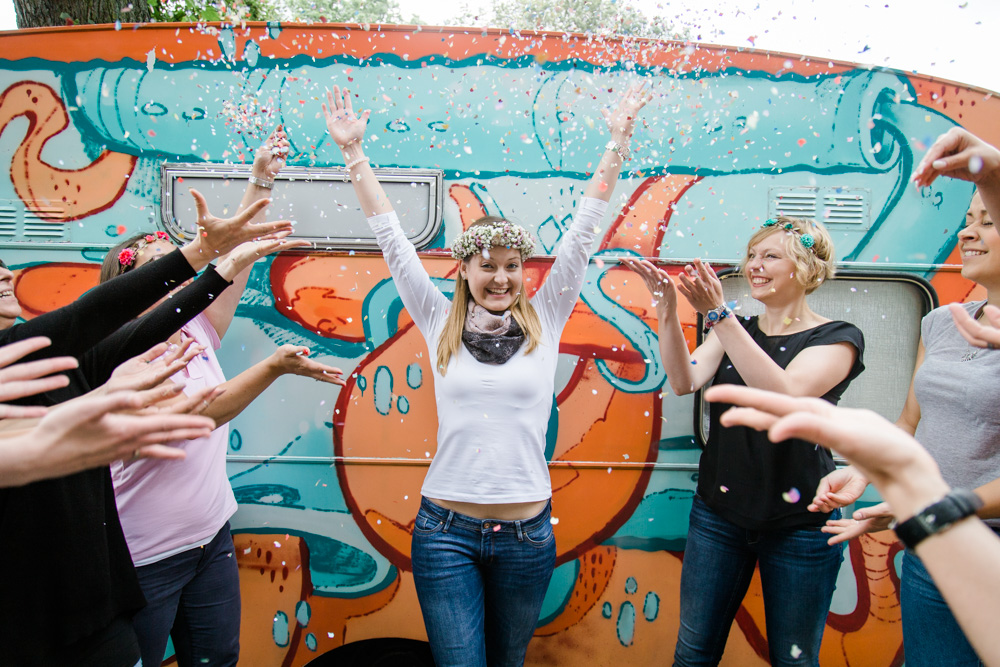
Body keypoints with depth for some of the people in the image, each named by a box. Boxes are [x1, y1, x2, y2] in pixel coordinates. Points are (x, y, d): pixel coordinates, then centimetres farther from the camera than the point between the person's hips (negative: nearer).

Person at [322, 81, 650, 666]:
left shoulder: (545, 320, 1)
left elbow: (582, 234, 0)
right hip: (447, 528, -1)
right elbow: (392, 239, 1)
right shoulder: (441, 324, 0)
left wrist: (618, 142, 1)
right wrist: (354, 152, 4)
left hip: (526, 530, 1)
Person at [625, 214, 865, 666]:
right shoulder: (735, 332, 8)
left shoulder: (838, 338, -5)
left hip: (799, 521, -3)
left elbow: (784, 394, -25)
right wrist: (667, 310, -21)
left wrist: (719, 313, -29)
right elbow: (684, 381, -9)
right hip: (719, 511, 3)